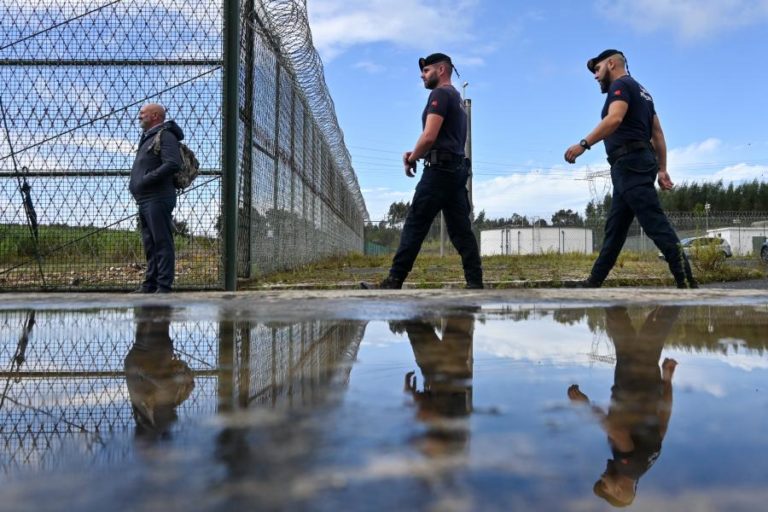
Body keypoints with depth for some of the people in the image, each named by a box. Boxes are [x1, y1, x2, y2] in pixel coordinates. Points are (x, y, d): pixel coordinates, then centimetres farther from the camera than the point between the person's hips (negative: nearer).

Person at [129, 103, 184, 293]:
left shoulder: (165, 136, -6)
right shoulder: (147, 138, 25)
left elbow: (173, 164, -20)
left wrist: (147, 179, -19)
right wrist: (135, 184, 14)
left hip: (158, 199, -10)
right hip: (144, 200, 10)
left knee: (162, 242, -9)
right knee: (150, 244, 11)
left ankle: (164, 286, -9)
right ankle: (150, 285, 16)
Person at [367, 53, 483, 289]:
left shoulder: (440, 94, -6)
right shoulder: (457, 98, 25)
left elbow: (429, 136, -17)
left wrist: (411, 159, -2)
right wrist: (417, 154, 12)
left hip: (440, 170, -10)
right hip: (457, 170, 10)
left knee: (415, 226, -9)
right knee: (461, 230, 5)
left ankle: (394, 281, -9)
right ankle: (475, 283, 2)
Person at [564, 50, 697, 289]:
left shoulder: (621, 85, -2)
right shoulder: (640, 91, 28)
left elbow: (614, 119, -23)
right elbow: (658, 134, 23)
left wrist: (583, 144, -29)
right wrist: (661, 170, 18)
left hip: (629, 163, -10)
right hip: (635, 164, 10)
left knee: (655, 224, -15)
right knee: (615, 228, 10)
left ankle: (686, 282, -18)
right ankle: (595, 281, 15)